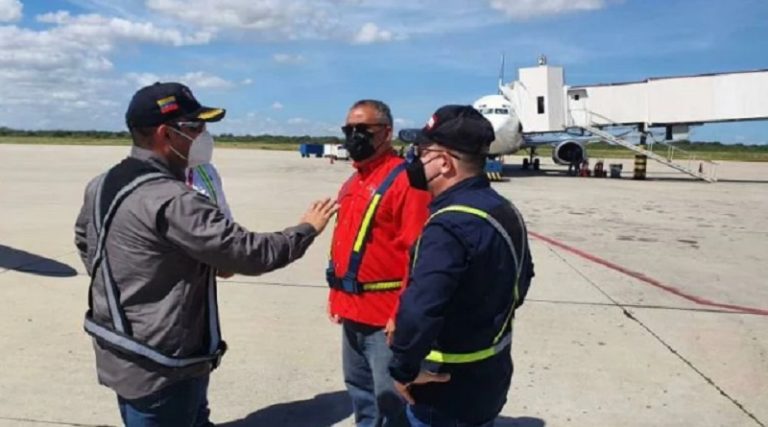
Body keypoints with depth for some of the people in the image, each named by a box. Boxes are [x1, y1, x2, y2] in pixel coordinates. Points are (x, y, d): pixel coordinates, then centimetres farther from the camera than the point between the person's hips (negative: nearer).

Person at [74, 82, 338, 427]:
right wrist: (308, 229, -11)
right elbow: (251, 252, -26)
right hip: (157, 368, -9)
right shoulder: (170, 201, -27)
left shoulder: (103, 184, 3)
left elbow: (83, 239, 21)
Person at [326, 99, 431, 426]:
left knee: (391, 399, 5)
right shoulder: (353, 183, 12)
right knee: (359, 389, 23)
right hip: (352, 311, 9)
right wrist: (336, 295, 18)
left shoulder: (405, 179, -16)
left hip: (386, 315, -9)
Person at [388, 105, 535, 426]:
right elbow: (522, 277, 19)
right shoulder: (505, 212, 3)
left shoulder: (449, 225, -28)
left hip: (448, 390, -8)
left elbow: (418, 312, -40)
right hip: (490, 375, 9)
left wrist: (404, 370, -24)